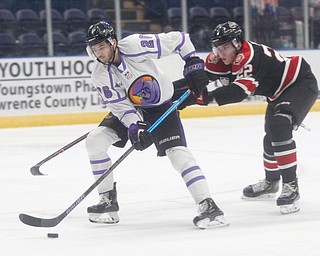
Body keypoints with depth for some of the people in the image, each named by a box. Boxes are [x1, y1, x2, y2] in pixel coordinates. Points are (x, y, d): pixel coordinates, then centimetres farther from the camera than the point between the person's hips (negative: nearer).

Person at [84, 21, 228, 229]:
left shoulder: (135, 46, -27)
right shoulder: (100, 76, -14)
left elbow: (178, 39, -19)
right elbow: (120, 105, -16)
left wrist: (193, 63, -21)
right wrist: (135, 128, -31)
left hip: (162, 106, -5)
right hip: (131, 110, 5)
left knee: (177, 151, -22)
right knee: (95, 140, -10)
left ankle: (209, 206, -24)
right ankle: (108, 201, 1)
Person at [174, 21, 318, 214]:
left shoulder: (249, 56, -34)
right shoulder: (224, 58, -6)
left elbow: (240, 90, -46)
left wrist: (208, 97, -56)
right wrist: (175, 88, -21)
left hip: (302, 84, -11)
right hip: (279, 92, 11)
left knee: (280, 127, -28)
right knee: (271, 135, 20)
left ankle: (291, 186, -25)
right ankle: (271, 183, 42)